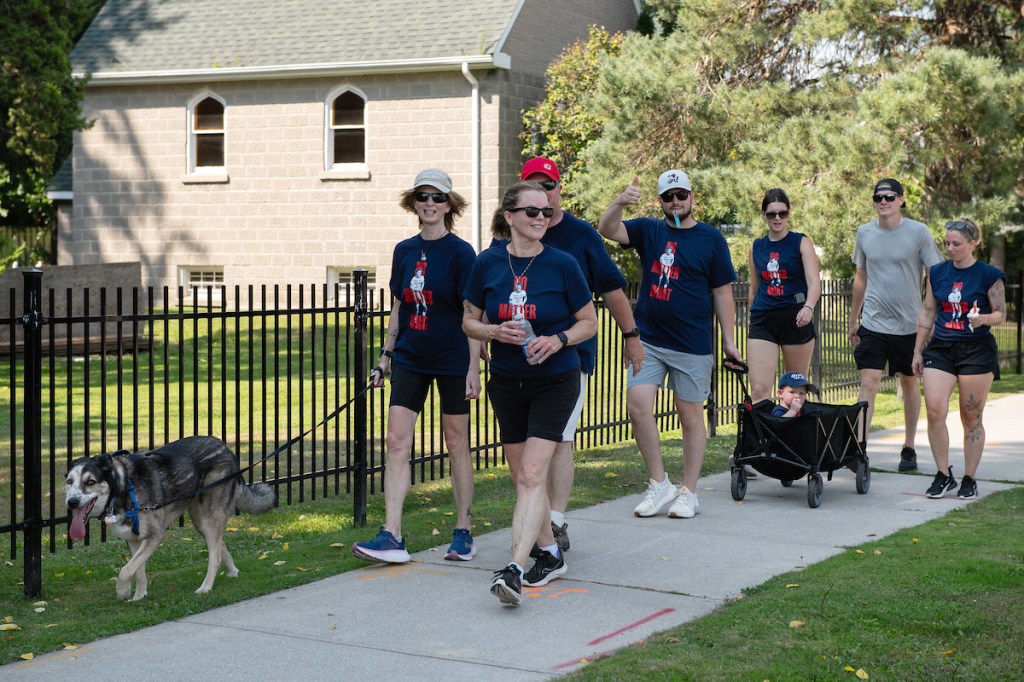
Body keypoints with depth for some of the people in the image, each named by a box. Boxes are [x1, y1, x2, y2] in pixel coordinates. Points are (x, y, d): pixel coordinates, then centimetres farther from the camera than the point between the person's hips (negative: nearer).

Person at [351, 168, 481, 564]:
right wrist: (386, 357, 11)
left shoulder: (460, 253, -7)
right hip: (410, 360, 5)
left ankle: (463, 534, 16)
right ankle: (392, 537, -6)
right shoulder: (404, 251, 8)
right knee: (397, 441, -5)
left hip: (451, 360, -4)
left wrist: (474, 368, -13)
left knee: (456, 444, 5)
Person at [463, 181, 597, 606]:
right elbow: (469, 321, 7)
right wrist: (495, 331, -14)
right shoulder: (488, 264, -1)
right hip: (506, 382, 4)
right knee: (523, 478, 10)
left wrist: (557, 340, -18)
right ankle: (552, 556, 28)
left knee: (532, 474, -15)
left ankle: (515, 569, -23)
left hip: (555, 380, -4)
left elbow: (589, 322, 1)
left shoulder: (562, 264, -7)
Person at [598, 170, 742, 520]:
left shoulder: (711, 239, 1)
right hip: (648, 340, 2)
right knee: (638, 405, -10)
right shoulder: (648, 230, 8)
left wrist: (729, 340, -1)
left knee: (691, 416, 5)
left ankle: (688, 493, 15)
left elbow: (722, 293, 3)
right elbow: (608, 229, -7)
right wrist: (619, 203, -26)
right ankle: (659, 484, 4)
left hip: (692, 346, -2)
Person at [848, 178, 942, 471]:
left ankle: (909, 448, 24)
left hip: (910, 324, -1)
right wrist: (853, 320, 16)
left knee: (910, 383, 12)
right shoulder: (864, 233, 4)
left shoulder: (918, 233, -6)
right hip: (872, 323, 1)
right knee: (868, 383, -10)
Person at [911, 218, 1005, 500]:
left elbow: (1001, 313, 0)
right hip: (941, 349, 3)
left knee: (972, 418, 3)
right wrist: (917, 351, 15)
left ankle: (970, 479, 15)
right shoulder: (937, 273, 9)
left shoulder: (989, 275, -3)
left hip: (977, 351, -3)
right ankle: (943, 475, 2)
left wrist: (983, 318, -22)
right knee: (934, 411, -11)